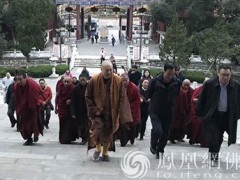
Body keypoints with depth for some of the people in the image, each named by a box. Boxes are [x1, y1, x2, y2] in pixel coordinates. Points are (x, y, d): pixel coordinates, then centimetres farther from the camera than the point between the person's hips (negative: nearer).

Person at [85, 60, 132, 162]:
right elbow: (88, 97, -2)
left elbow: (122, 98, -6)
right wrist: (94, 110, -10)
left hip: (112, 113, 2)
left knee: (108, 133, 11)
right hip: (98, 113, -2)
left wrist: (122, 114, -13)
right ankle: (98, 149, 13)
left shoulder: (118, 81, -8)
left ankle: (105, 153, 31)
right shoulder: (94, 80, -10)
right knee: (98, 130, -16)